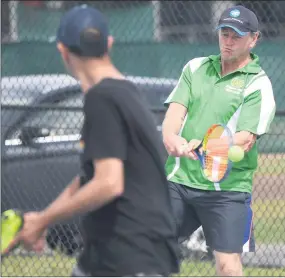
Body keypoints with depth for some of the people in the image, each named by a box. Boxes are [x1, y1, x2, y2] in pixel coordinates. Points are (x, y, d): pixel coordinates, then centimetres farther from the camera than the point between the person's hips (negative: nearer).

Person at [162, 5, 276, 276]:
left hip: (227, 188, -4)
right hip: (179, 180, 5)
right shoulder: (195, 68, 12)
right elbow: (175, 110, 2)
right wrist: (171, 137, -23)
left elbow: (246, 140, -14)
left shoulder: (258, 84, -4)